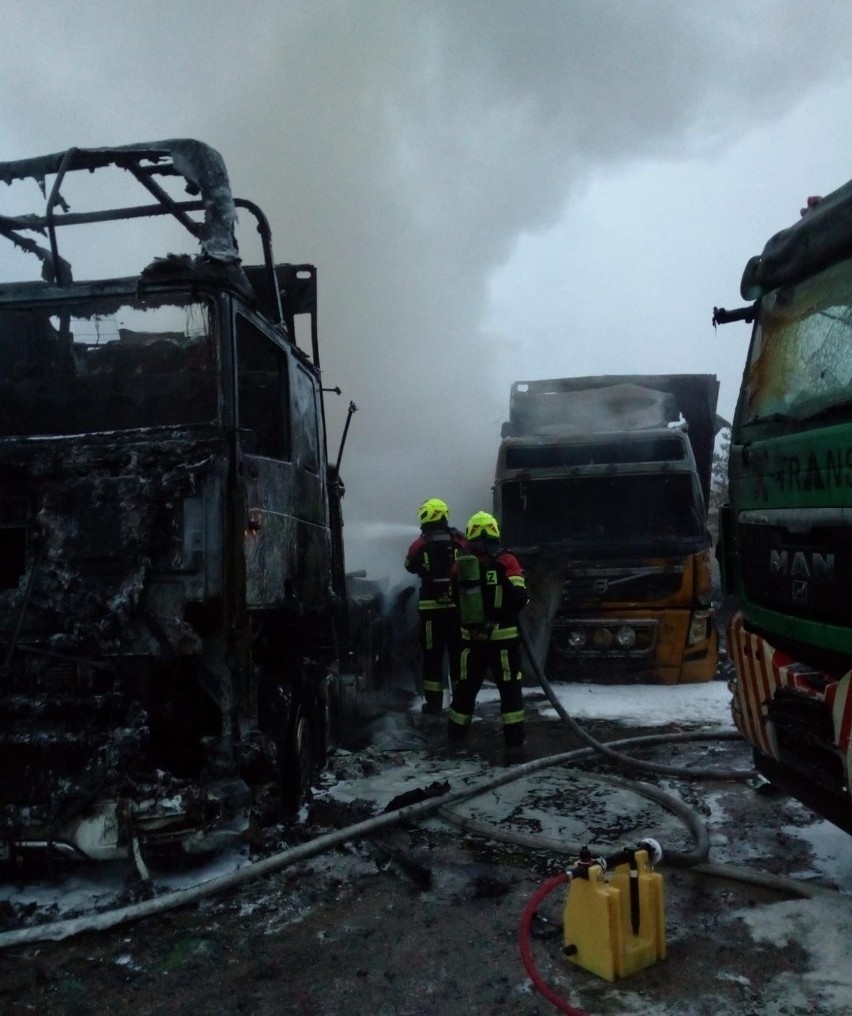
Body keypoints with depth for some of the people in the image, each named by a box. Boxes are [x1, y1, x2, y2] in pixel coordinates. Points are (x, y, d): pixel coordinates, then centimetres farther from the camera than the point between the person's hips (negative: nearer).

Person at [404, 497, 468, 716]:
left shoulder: (420, 544, -4)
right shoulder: (459, 541, -2)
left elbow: (410, 566, 13)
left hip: (431, 606, -1)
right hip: (457, 604, 2)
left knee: (433, 655, 6)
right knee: (458, 653, 11)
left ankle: (434, 703, 7)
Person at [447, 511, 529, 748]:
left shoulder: (460, 564, 3)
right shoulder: (506, 561, -10)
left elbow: (455, 598, 14)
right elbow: (519, 597, -16)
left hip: (471, 636, 4)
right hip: (503, 636, -3)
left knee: (466, 685, 16)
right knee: (509, 686, 7)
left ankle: (456, 731, 24)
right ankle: (514, 735, 6)